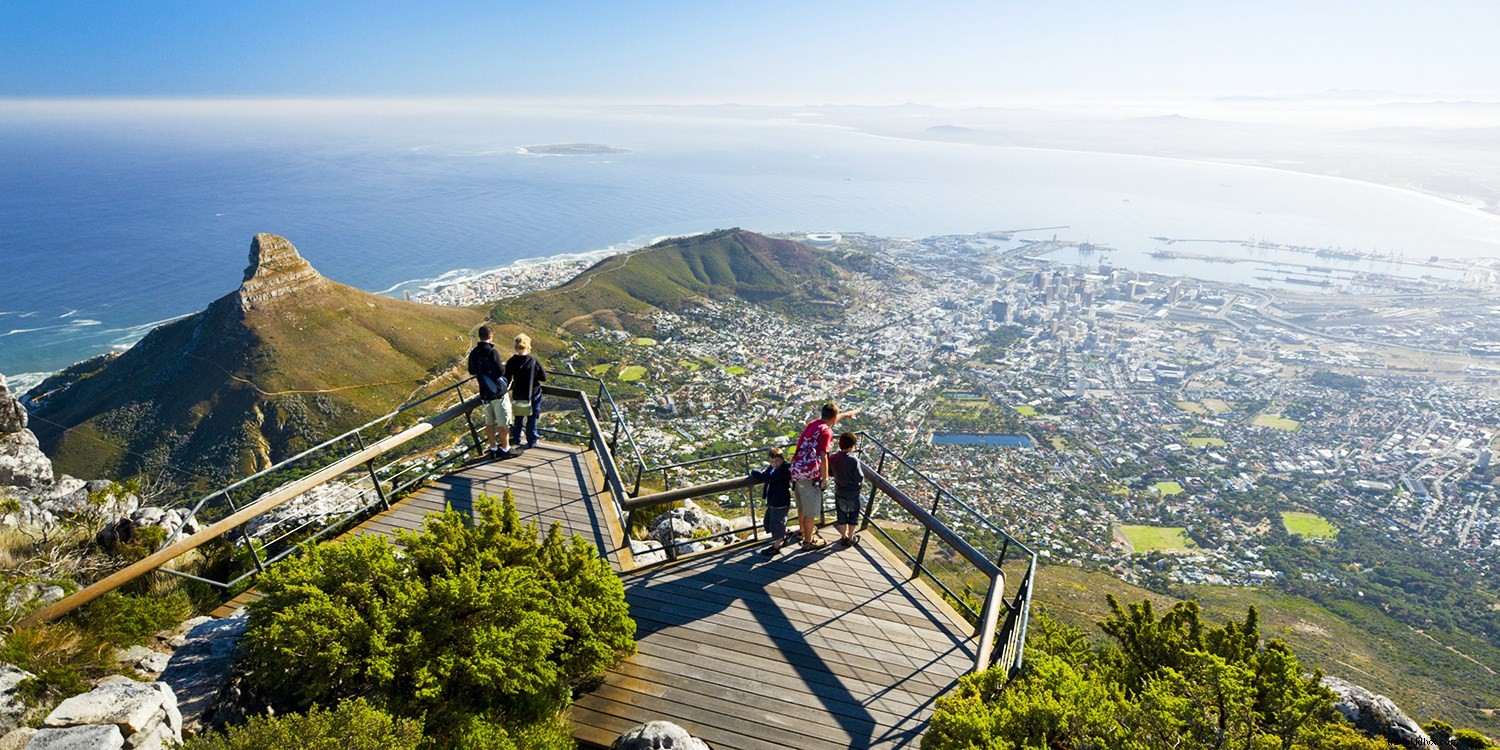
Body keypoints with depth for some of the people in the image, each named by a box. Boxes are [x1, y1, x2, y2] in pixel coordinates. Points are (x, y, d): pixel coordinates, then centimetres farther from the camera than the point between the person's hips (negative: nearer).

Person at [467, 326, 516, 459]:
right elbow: (501, 371, -19)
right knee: (503, 423, 4)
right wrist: (504, 366, 1)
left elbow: (471, 371, 15)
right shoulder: (492, 352, -19)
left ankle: (493, 449, 23)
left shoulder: (474, 353, 2)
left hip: (485, 393, 6)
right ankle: (505, 450, 11)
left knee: (489, 423, 15)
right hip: (499, 392, -6)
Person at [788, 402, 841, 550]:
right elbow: (823, 457, -23)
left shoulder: (813, 423, 10)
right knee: (810, 510, 8)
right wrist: (825, 478, -12)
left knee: (801, 505, 28)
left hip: (796, 470, 9)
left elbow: (829, 421, 32)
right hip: (809, 475, -9)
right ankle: (808, 541, 22)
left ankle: (803, 530, 48)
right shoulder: (826, 432, -16)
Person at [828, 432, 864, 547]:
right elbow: (860, 478, -22)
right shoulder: (853, 460, -24)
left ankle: (843, 537, 29)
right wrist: (860, 471, -4)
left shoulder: (833, 458, -9)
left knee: (841, 515, 18)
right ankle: (851, 538, 24)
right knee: (853, 516, 15)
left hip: (839, 492, 4)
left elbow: (830, 473, 4)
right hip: (853, 493, -4)